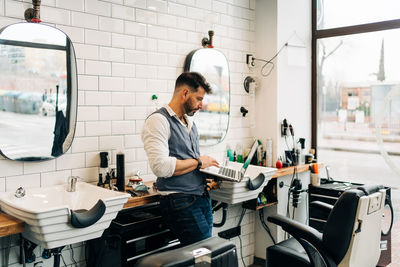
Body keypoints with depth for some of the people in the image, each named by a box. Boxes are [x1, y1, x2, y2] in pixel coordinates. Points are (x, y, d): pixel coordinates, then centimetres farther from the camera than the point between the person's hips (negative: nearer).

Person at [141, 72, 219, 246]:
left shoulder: (190, 124, 19)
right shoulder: (158, 120, -9)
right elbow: (161, 167, -21)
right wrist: (198, 162, -10)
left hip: (202, 197, 8)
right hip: (180, 201, -8)